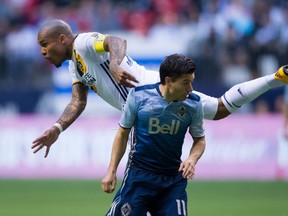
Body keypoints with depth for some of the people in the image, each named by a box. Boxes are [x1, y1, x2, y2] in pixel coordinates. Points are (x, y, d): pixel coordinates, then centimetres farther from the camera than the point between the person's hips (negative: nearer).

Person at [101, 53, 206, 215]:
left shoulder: (193, 104, -5)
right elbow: (123, 134, 3)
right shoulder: (139, 96, -9)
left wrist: (192, 159, -12)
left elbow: (200, 139, 9)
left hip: (174, 179, 2)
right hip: (139, 174, -2)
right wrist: (112, 171, 1)